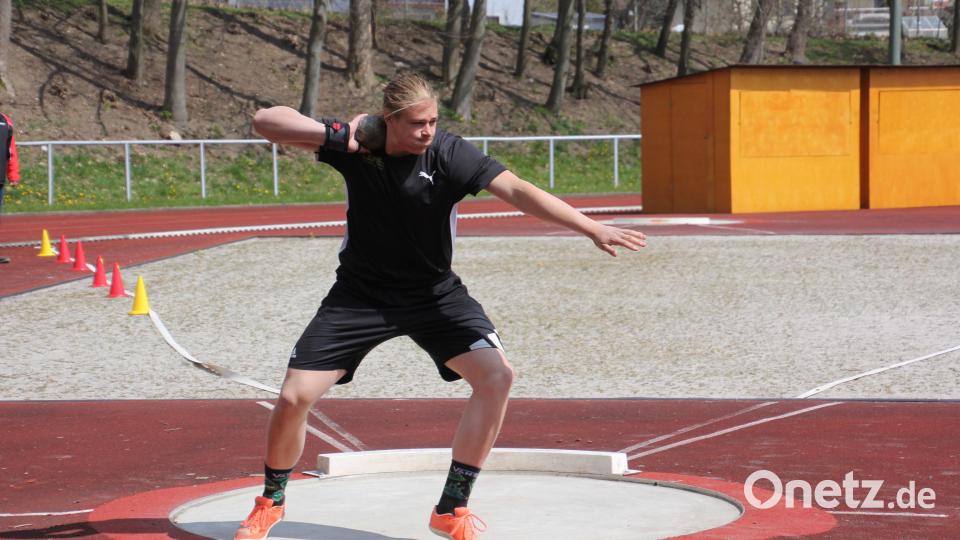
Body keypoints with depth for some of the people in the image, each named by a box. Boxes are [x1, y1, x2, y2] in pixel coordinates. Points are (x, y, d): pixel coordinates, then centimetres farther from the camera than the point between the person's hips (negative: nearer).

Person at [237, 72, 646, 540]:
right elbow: (265, 121, -20)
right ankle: (270, 501, 22)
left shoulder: (449, 154, -20)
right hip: (360, 295, 0)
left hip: (434, 295, 0)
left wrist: (592, 229, -40)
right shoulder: (356, 142, -17)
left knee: (497, 376, -18)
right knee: (294, 397, -8)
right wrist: (334, 135, -35)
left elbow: (516, 190, -30)